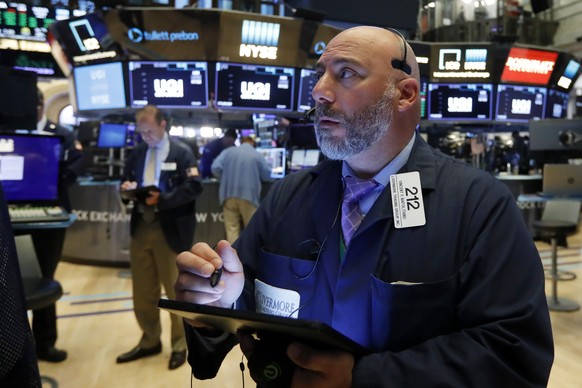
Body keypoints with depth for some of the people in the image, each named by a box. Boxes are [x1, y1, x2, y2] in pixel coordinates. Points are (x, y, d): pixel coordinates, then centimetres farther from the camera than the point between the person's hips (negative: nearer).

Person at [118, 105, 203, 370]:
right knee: (143, 292, 14)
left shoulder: (182, 152, -4)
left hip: (170, 231, -6)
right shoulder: (136, 154, 14)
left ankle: (179, 345, 22)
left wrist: (162, 199, -24)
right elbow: (128, 183, 19)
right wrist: (127, 188, -5)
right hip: (140, 228, 6)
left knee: (176, 291, 6)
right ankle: (150, 341, 31)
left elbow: (194, 187, -13)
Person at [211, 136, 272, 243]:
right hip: (248, 196, -1)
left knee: (231, 228, 6)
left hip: (229, 195, 2)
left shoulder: (228, 151, 7)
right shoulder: (257, 155, 3)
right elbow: (267, 175, 7)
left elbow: (215, 168, -3)